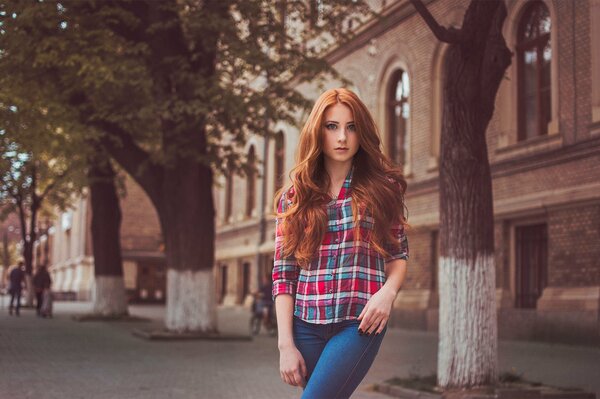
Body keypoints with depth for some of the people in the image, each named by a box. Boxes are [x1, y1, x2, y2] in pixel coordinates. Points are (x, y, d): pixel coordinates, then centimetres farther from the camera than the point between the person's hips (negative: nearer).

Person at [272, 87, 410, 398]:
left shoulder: (383, 188, 6)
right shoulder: (293, 198, 8)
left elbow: (399, 254, 11)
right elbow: (283, 274, 4)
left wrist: (388, 291, -12)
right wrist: (286, 344, -4)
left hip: (360, 323, -2)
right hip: (307, 325, 2)